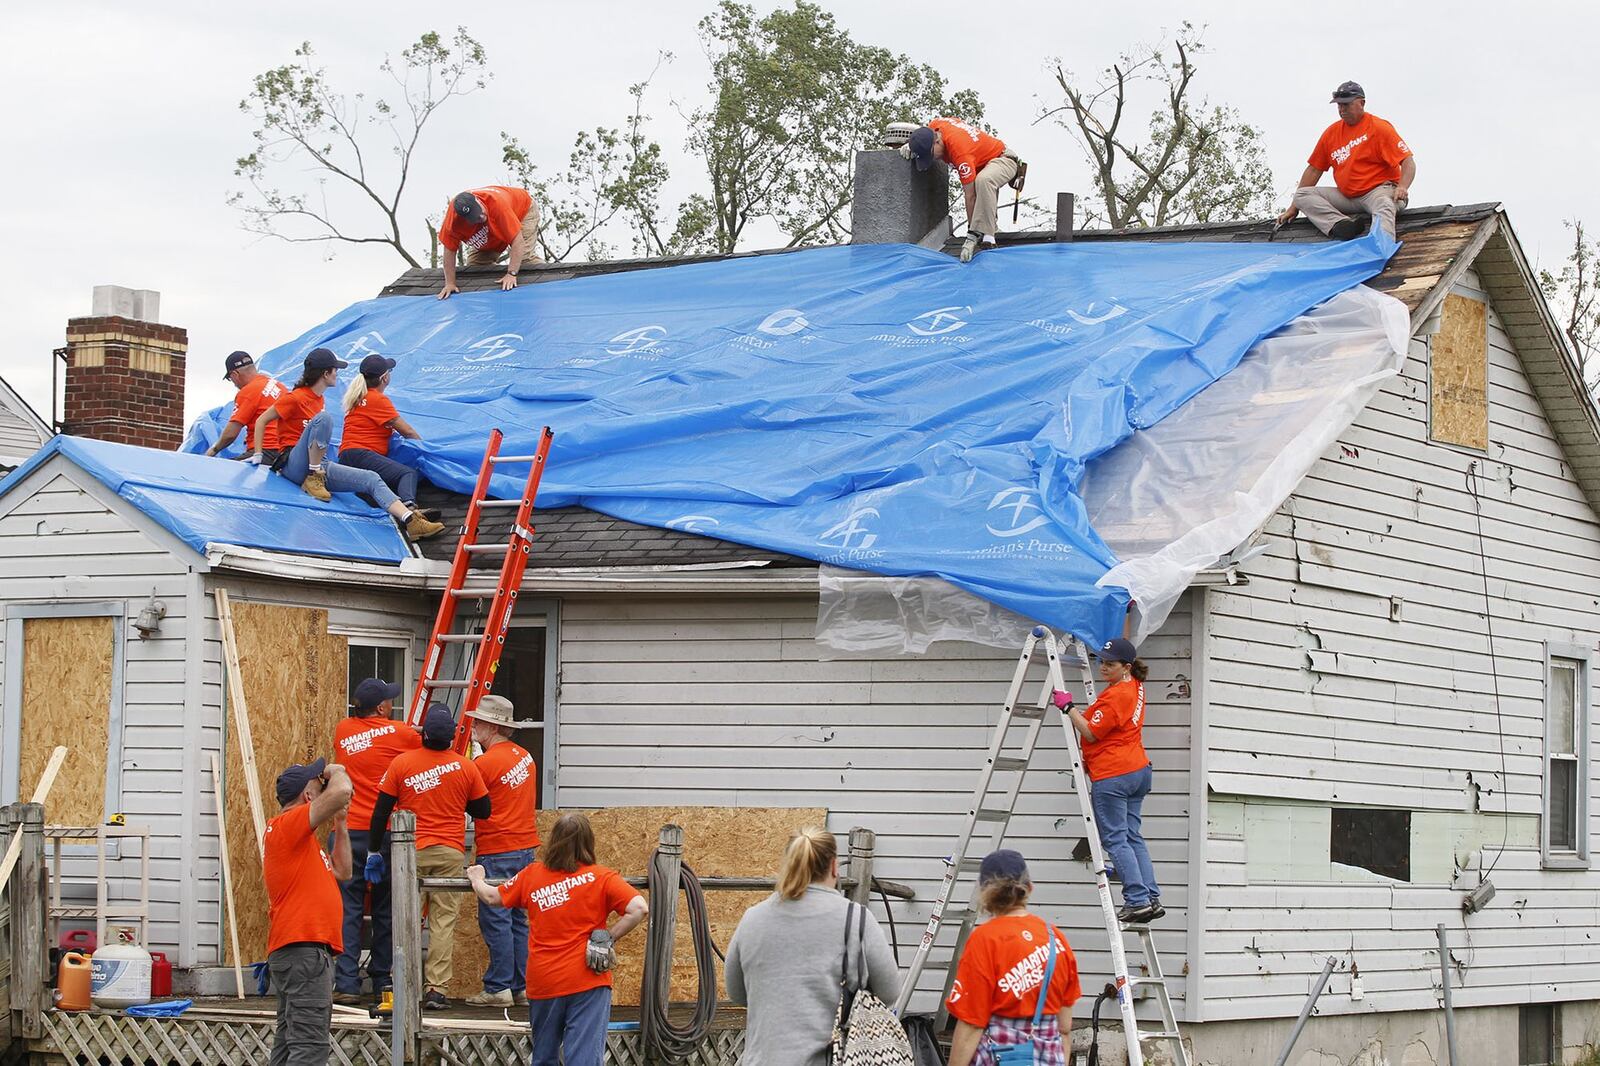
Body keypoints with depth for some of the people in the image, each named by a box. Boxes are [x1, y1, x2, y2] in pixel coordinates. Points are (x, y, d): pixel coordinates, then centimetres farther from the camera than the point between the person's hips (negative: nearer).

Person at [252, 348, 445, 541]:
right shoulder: (295, 398, -6)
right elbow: (261, 421, -1)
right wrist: (258, 454, -4)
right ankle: (313, 479, -25)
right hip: (293, 465, -8)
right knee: (324, 418, -32)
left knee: (371, 479, -11)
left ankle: (411, 522, -26)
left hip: (319, 467, 8)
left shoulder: (318, 399, 19)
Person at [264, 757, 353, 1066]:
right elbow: (341, 792, -22)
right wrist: (336, 772, -1)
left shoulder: (301, 839, 24)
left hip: (302, 950, 11)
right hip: (304, 948, -11)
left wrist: (340, 825, 23)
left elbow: (341, 872, 28)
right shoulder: (286, 824, -8)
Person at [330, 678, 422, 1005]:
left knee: (349, 908, 0)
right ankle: (383, 981, 13)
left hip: (350, 831, 2)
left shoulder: (343, 731, 8)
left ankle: (346, 984, -7)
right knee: (385, 910, 9)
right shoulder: (399, 733, -3)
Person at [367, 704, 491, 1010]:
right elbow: (483, 810, 7)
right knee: (444, 921, 1)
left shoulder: (401, 763, -4)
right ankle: (436, 989, -4)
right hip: (450, 853, 0)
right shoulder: (466, 768, -2)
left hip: (411, 852, 0)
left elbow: (382, 810, -1)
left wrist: (374, 851, 7)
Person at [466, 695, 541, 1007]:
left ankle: (499, 988, -2)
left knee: (495, 920, -4)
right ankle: (523, 987, 13)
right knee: (517, 920, 12)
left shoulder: (485, 763, -14)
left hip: (497, 852, -8)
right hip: (525, 847, 8)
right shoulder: (525, 756, 12)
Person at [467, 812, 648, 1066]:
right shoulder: (601, 878, -5)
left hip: (543, 983, 3)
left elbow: (491, 897, 20)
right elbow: (639, 909, -17)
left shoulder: (532, 874, 5)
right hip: (587, 980, -3)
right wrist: (609, 938, -4)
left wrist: (477, 879, 41)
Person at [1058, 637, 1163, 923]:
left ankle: (1137, 900, -11)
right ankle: (1152, 898, 7)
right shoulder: (1135, 686, 10)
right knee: (1132, 837, 11)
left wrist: (1068, 708, -10)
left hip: (1112, 776, -10)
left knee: (1115, 840, -6)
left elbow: (1090, 733, -14)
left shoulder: (1115, 696, -17)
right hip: (1138, 771, 10)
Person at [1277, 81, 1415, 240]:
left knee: (1384, 206, -40)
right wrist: (1293, 207, 11)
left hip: (1378, 189, -6)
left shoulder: (1379, 128, -4)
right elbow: (1314, 170, 15)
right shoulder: (1331, 133, 11)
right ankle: (1344, 226, -33)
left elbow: (1408, 161, -10)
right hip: (1346, 196, 6)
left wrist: (1402, 188, -30)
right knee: (1302, 194, -10)